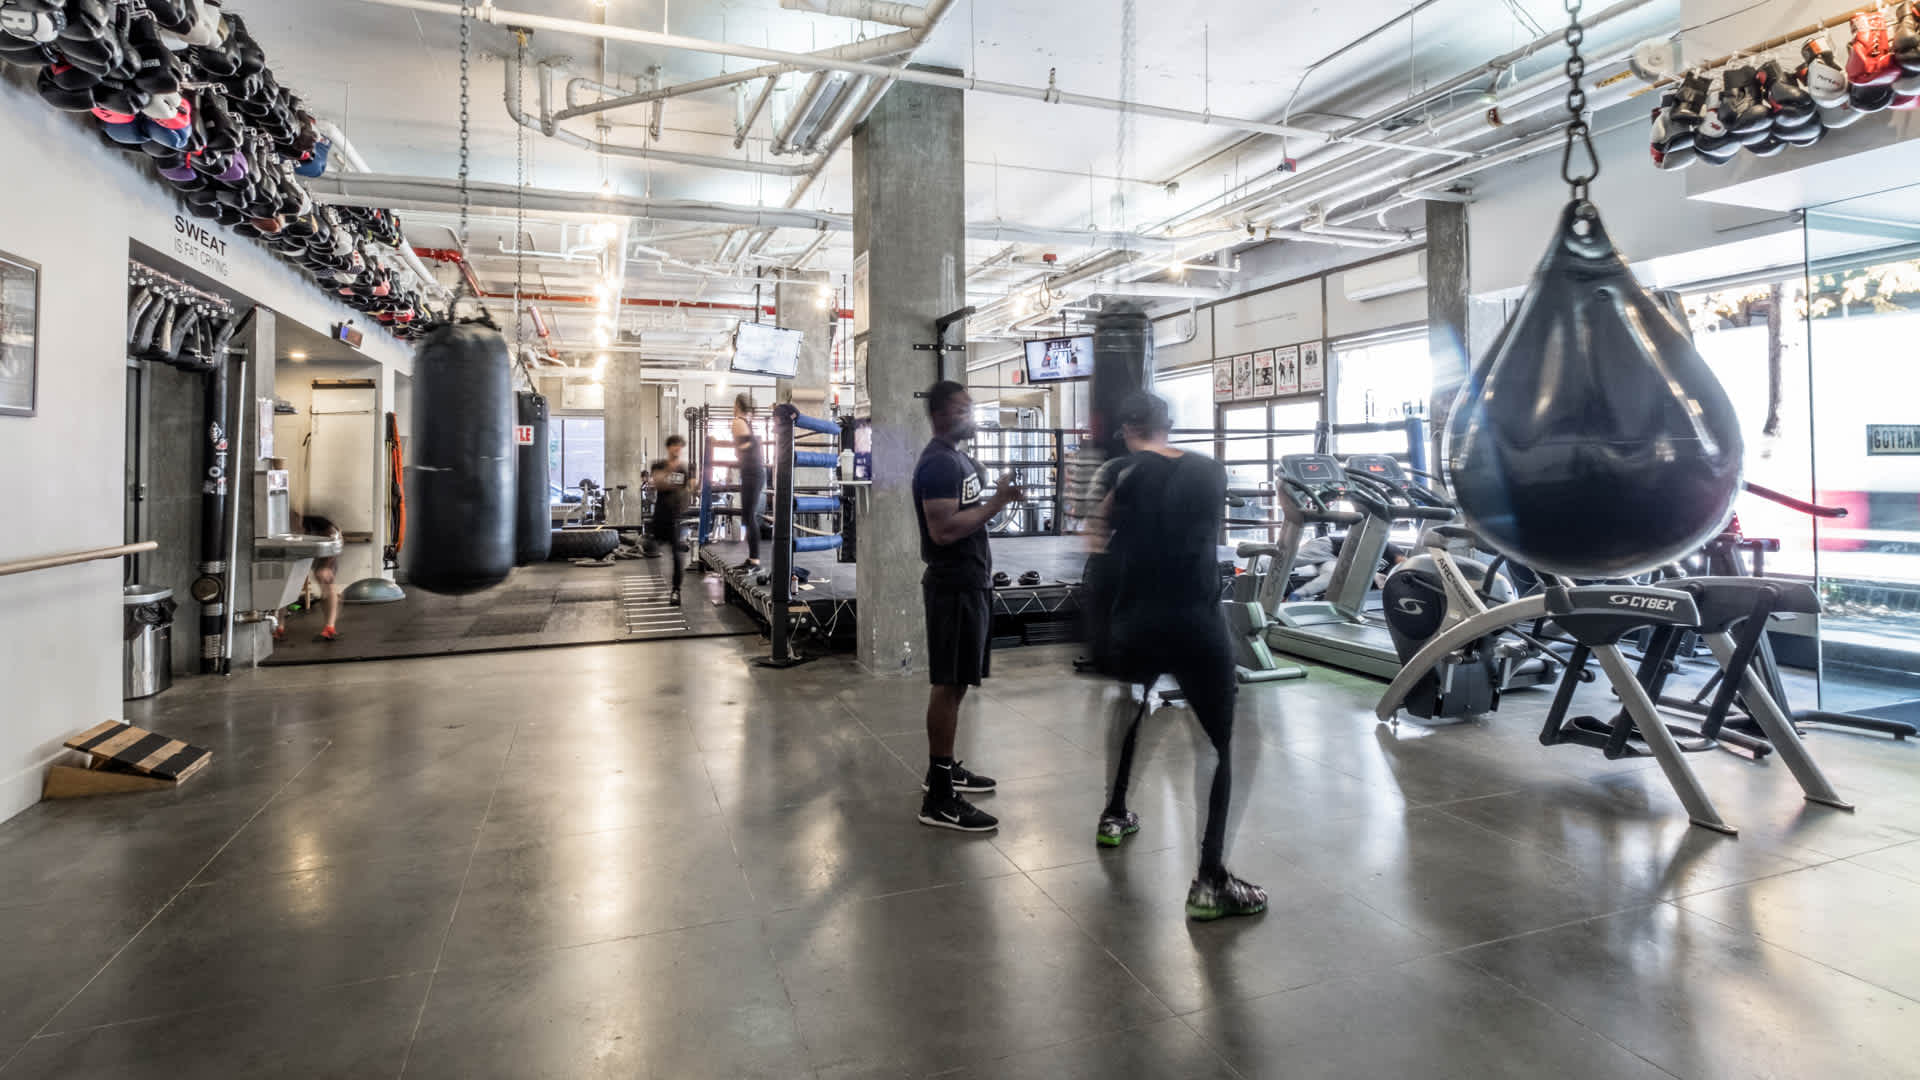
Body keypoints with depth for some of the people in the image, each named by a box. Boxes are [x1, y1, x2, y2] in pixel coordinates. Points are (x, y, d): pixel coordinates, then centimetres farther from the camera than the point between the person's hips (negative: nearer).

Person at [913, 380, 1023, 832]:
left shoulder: (957, 457, 16)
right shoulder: (939, 463, -17)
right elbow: (943, 529, -26)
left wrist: (995, 495, 8)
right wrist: (997, 502, -21)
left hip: (968, 580, 11)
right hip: (953, 585, -10)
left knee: (956, 681, 17)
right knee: (949, 684, -8)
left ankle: (944, 767, 29)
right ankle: (939, 798, -3)